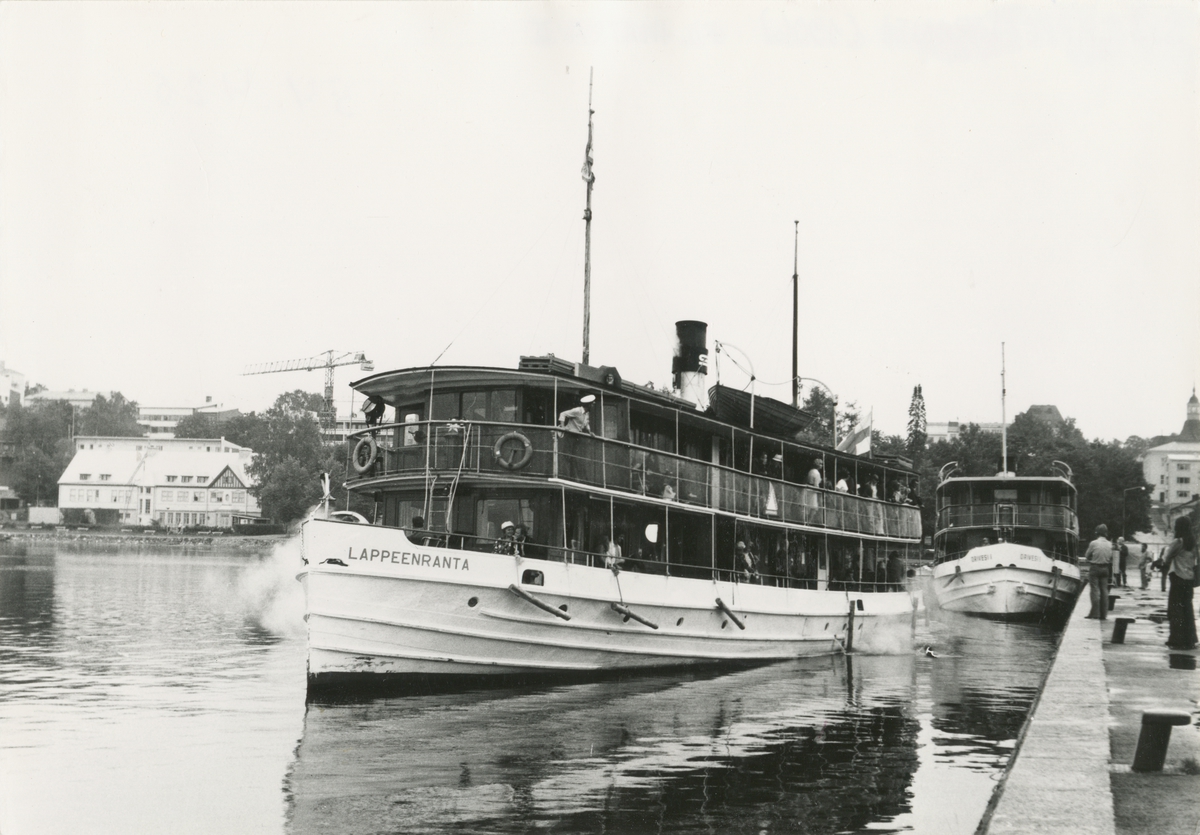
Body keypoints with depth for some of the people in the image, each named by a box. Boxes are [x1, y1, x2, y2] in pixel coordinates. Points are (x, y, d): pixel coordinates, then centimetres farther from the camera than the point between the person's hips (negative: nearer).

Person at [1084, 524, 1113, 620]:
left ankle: (1095, 613, -5)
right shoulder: (1109, 544, 1)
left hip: (1094, 568, -4)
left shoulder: (1093, 543, -12)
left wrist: (1088, 560, 16)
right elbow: (1111, 558, 6)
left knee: (1095, 590, -1)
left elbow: (1087, 556, -1)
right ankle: (1103, 614, 8)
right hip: (1105, 568, 4)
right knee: (1104, 590, 7)